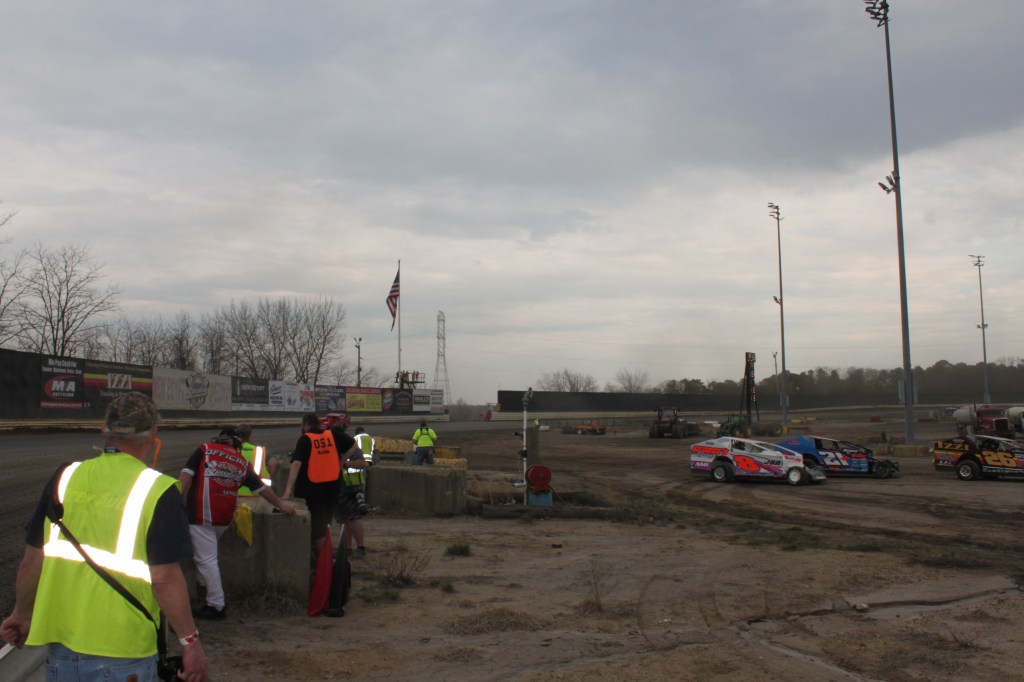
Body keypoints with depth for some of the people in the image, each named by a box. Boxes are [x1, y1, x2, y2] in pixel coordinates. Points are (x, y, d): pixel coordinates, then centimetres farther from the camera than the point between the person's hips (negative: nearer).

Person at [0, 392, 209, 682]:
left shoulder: (65, 477, 0)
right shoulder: (159, 490, -13)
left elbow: (31, 562, 7)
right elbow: (165, 578, -16)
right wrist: (190, 641, -7)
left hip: (60, 645, 4)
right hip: (121, 657, -4)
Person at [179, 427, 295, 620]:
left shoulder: (204, 450, 8)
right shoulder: (243, 464, 16)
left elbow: (185, 476, -4)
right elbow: (262, 488, 24)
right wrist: (280, 505, 37)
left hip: (201, 516, -4)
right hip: (225, 518, 4)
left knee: (206, 559, -1)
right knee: (208, 555, 25)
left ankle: (216, 606, 2)